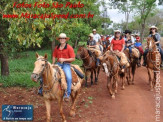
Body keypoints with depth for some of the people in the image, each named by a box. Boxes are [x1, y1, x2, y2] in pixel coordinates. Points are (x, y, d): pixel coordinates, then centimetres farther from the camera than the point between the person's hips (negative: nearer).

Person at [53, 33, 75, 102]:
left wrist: (64, 59, -17)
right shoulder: (56, 48, 10)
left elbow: (73, 59, -7)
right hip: (58, 64, 4)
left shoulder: (69, 48, -4)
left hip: (66, 64, -4)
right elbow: (54, 56, 22)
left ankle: (67, 95, -14)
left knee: (69, 78, -26)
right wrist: (53, 64, 9)